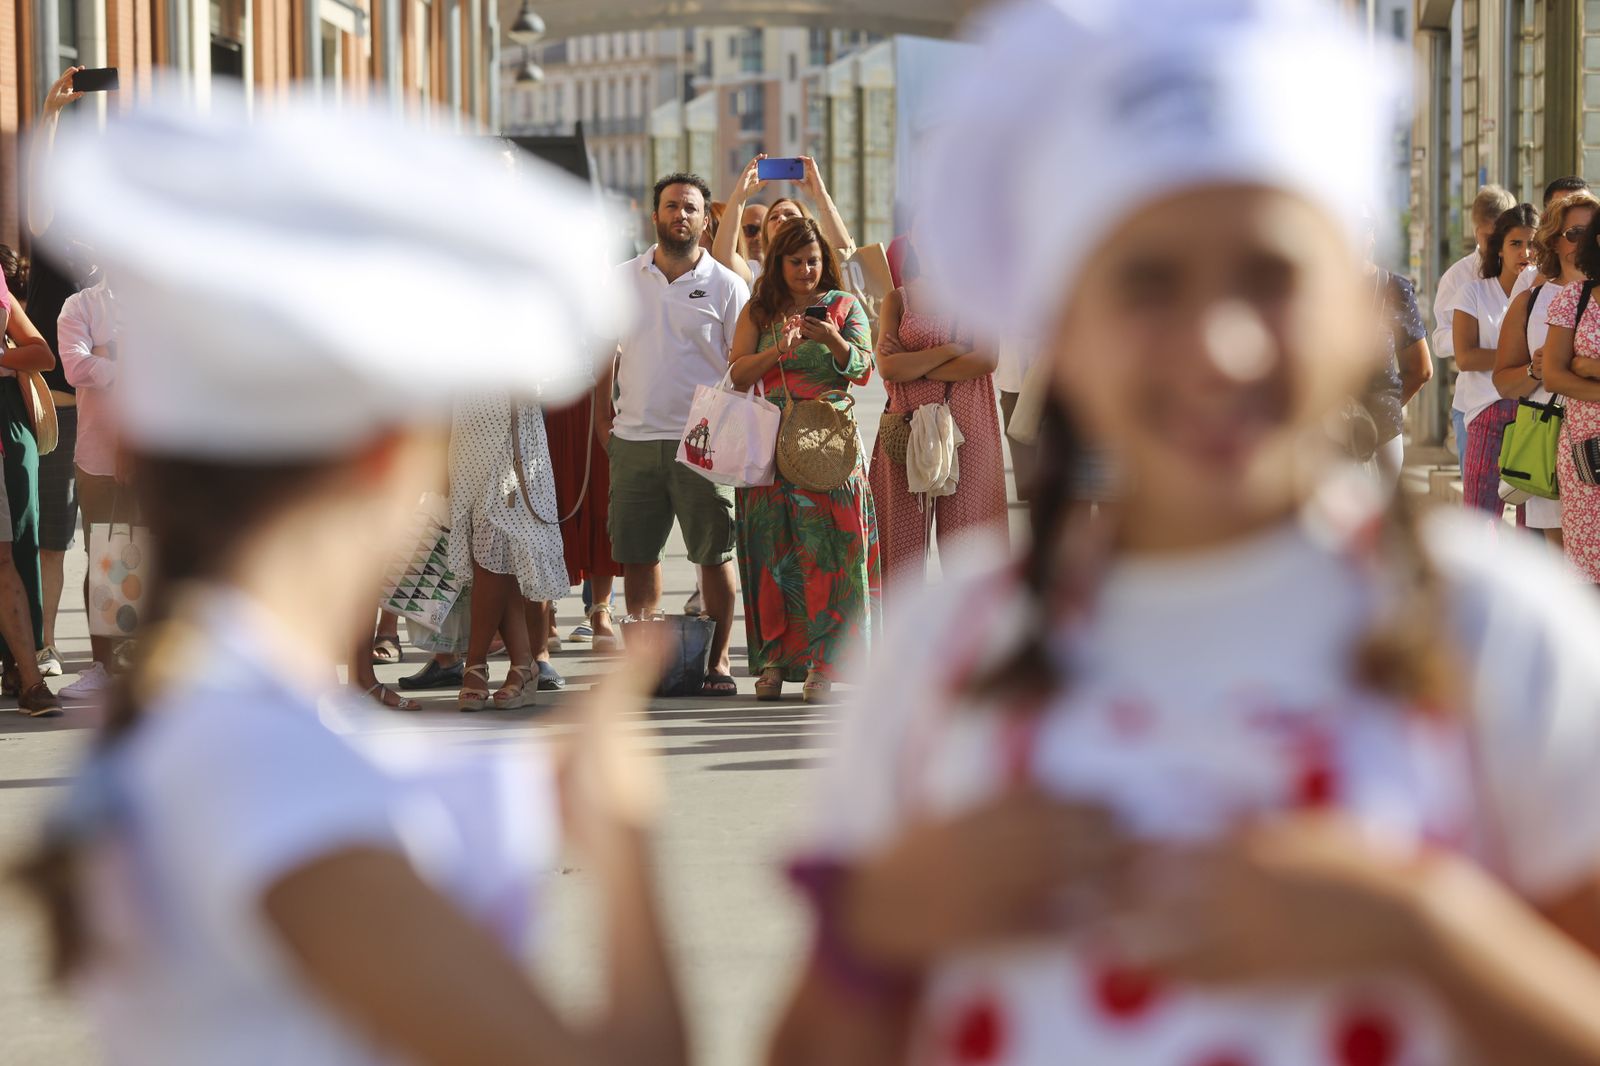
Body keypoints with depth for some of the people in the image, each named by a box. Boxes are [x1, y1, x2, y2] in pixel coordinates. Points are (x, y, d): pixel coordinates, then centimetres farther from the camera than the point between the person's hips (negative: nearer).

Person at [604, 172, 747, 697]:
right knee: (636, 554, 7)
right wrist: (601, 415, 9)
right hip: (634, 438, 3)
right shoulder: (623, 279, 10)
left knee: (714, 554, -1)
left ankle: (717, 661, 5)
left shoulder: (726, 285, 1)